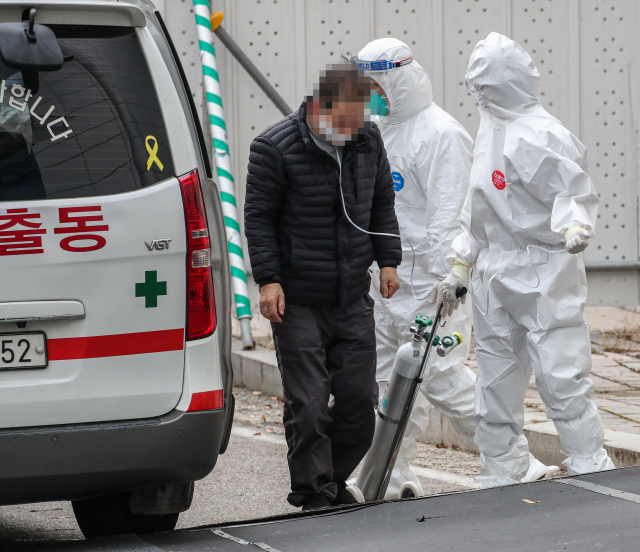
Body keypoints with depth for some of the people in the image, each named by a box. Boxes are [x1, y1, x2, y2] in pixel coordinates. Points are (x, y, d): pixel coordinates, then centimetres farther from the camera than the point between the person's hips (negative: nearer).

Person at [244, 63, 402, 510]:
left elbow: (382, 203, 18)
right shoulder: (275, 148, -11)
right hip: (298, 302, -5)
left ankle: (335, 481, 24)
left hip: (354, 299, 5)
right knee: (308, 405, -5)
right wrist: (268, 279, -13)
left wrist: (388, 260, 11)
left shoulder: (368, 140, 5)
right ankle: (314, 496, 4)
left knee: (360, 399, 6)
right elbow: (259, 217, -7)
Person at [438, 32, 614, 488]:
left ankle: (593, 473, -6)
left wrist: (574, 226, -41)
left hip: (545, 278, -9)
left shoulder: (538, 134, -15)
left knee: (562, 380, -12)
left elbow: (574, 190, -20)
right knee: (497, 386, 12)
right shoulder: (491, 130, 15)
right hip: (495, 276, 9)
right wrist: (459, 268, 22)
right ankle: (500, 480, 20)